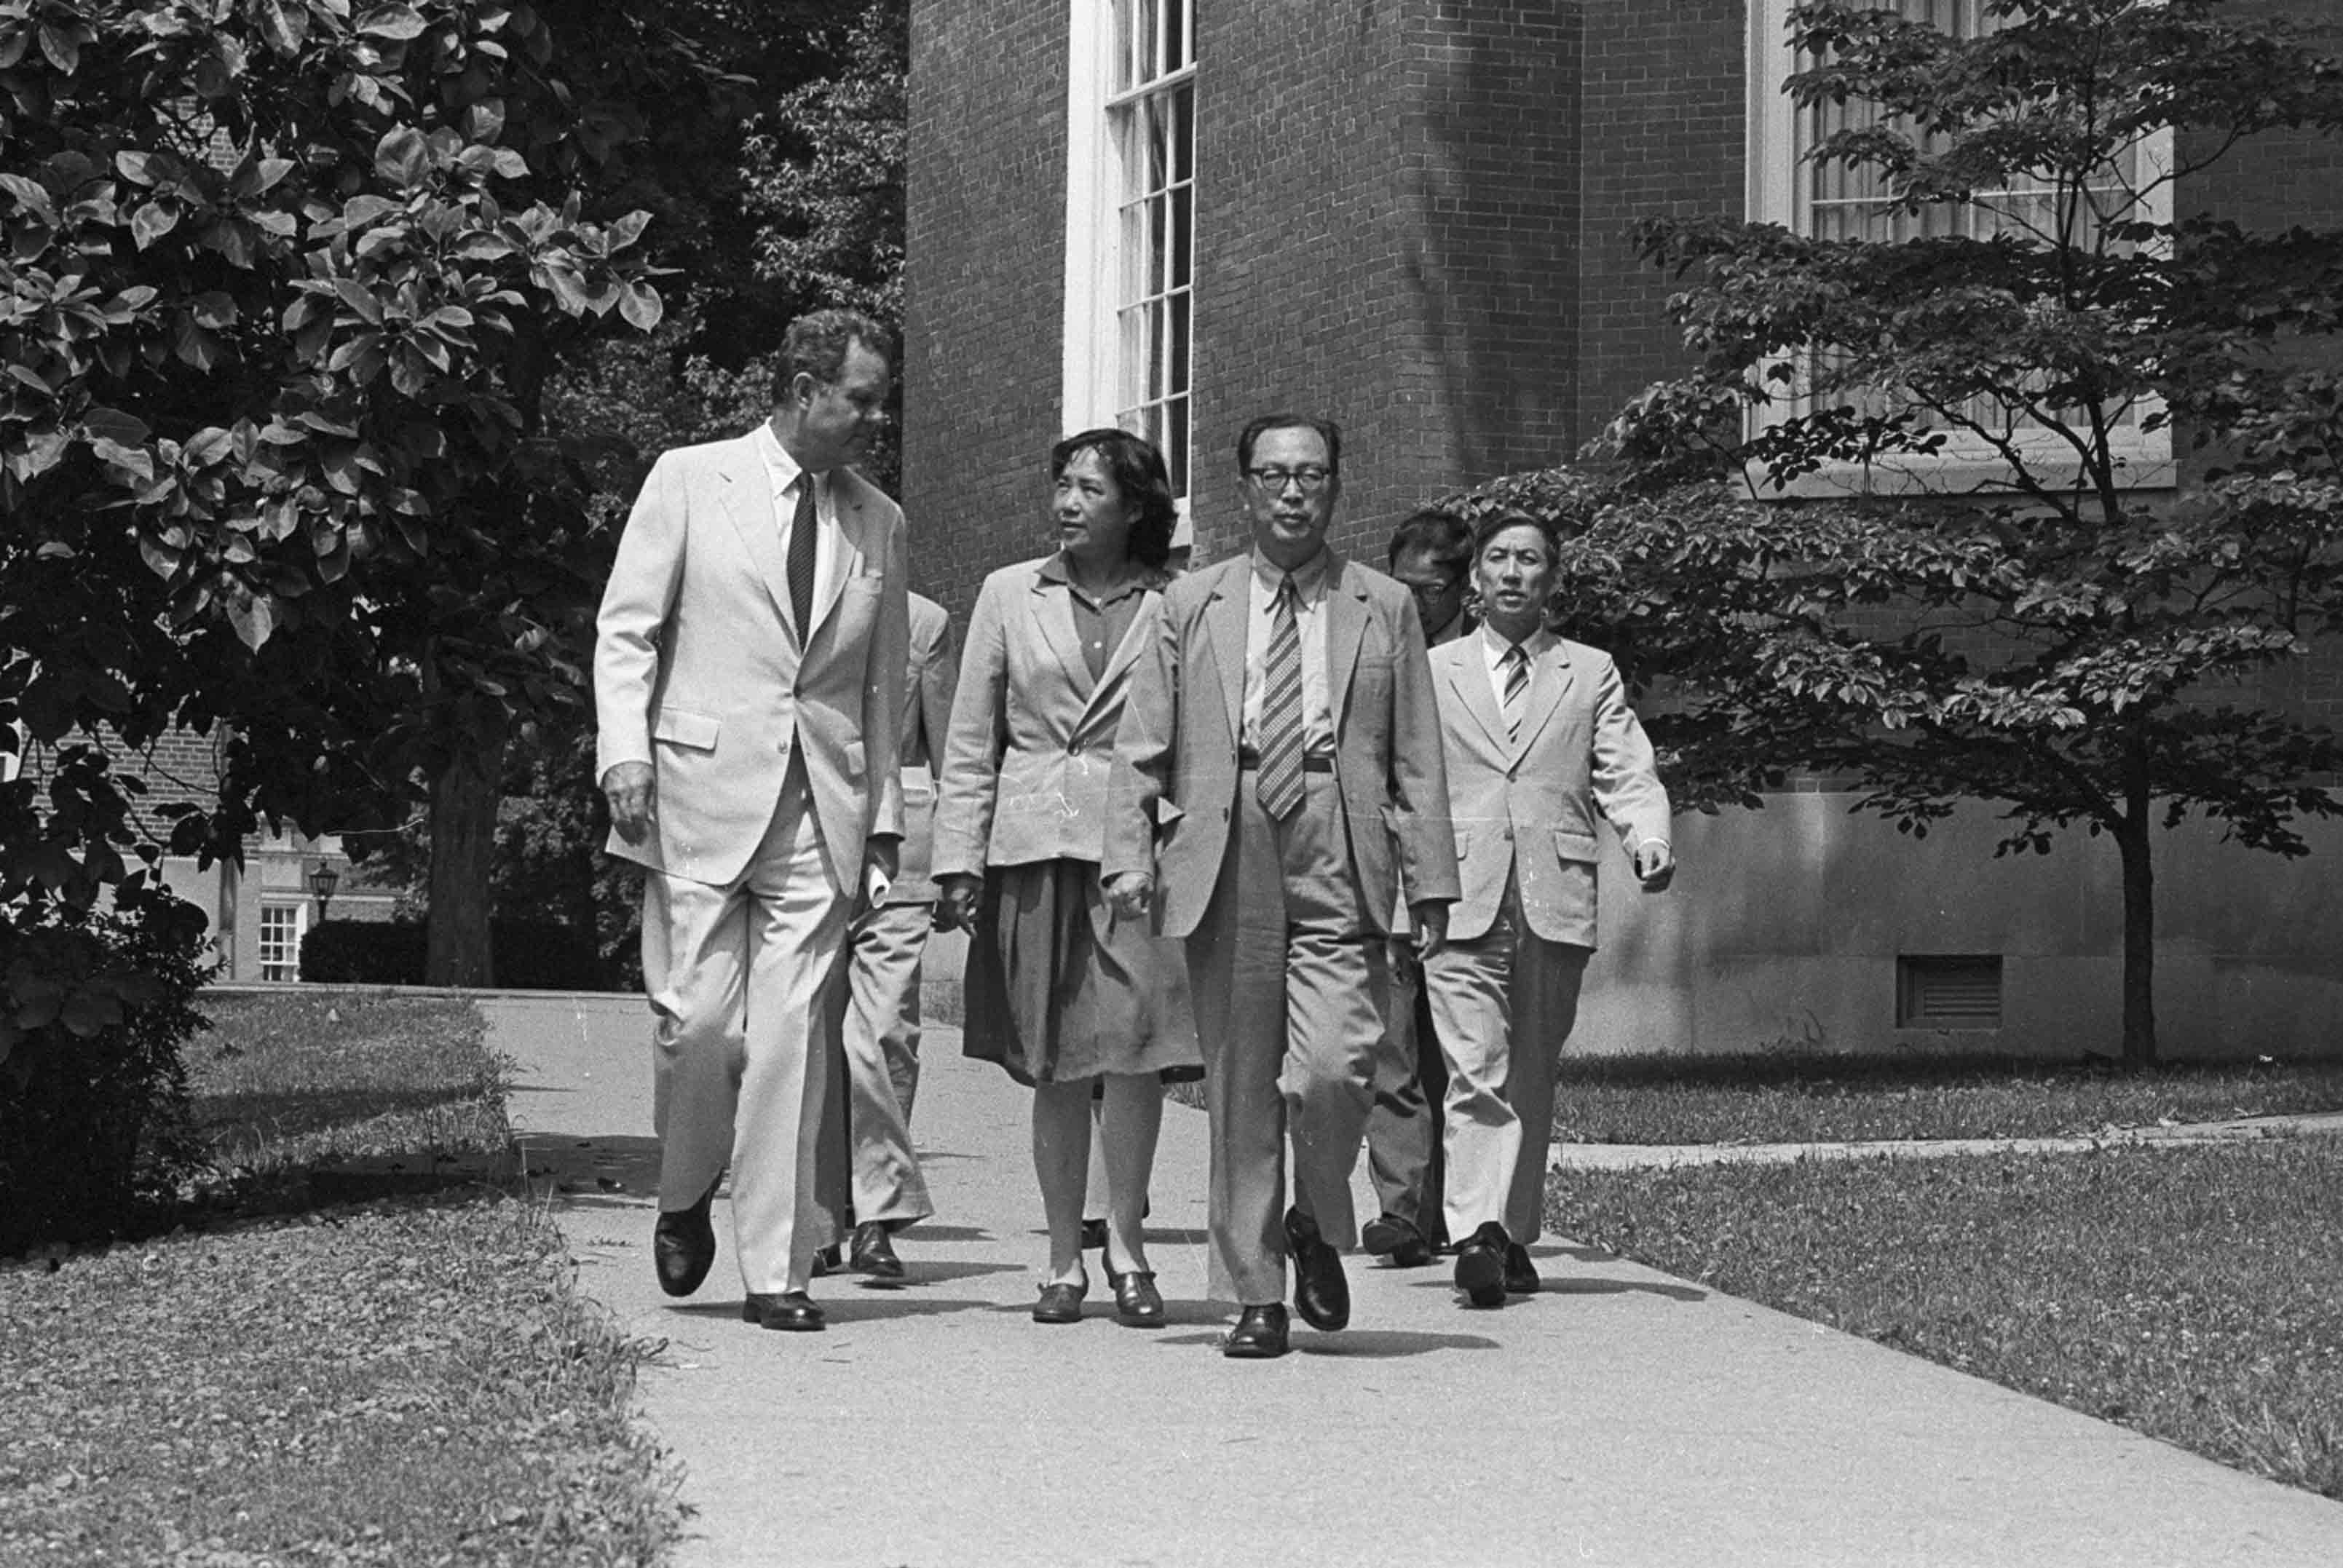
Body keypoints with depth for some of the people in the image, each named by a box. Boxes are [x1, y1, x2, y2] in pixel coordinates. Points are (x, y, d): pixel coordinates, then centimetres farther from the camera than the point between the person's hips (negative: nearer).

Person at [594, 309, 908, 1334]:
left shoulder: (878, 524, 14)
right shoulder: (689, 481, 4)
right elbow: (625, 629, 2)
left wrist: (884, 815, 10)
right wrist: (625, 750, -12)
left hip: (821, 809, 3)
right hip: (700, 796, -2)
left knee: (791, 1038, -2)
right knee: (697, 1023, -6)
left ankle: (775, 1271, 2)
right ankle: (684, 1202, 21)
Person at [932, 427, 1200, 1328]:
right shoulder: (1010, 595, 10)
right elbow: (970, 741, 10)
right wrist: (959, 861, 4)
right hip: (1033, 848, 2)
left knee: (1134, 1046, -13)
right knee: (1054, 1068, 5)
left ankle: (1125, 1241, 2)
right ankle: (1064, 1262, 13)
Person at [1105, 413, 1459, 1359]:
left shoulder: (1384, 609, 11)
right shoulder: (1190, 606, 13)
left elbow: (1417, 760, 9)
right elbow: (1143, 749, 10)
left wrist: (1430, 882, 2)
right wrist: (1130, 856, -2)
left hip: (1339, 872, -1)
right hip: (1225, 872, 1)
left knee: (1332, 1074, -15)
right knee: (1239, 1094, 3)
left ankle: (1319, 1227, 13)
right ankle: (1256, 1295, 13)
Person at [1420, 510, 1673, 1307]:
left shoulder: (1592, 674, 15)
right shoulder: (1431, 672, 14)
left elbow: (1626, 775, 7)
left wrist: (1649, 840, -13)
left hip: (1556, 903, 1)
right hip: (1463, 902, -1)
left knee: (1532, 1078, 6)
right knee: (1476, 1073, -13)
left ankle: (1515, 1237, 16)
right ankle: (1477, 1235, -22)